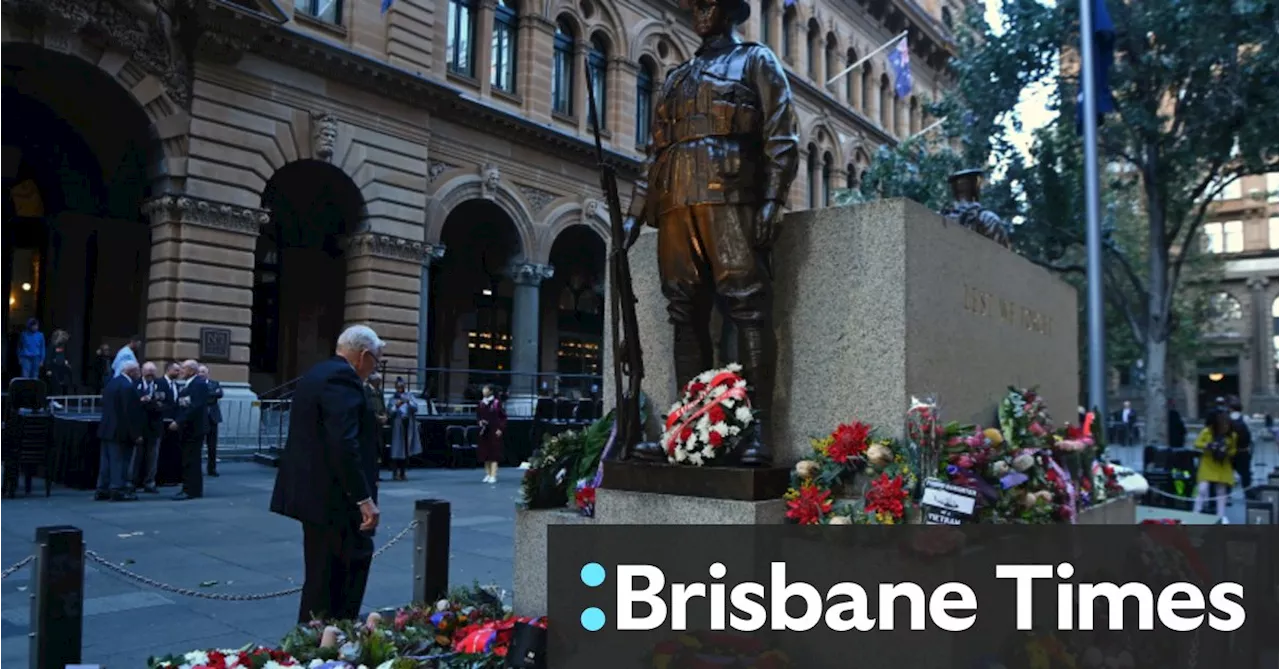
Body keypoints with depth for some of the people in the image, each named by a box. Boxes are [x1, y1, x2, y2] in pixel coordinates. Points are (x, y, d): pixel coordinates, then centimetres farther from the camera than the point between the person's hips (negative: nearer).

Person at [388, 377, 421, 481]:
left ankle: (402, 473, 17)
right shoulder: (393, 398, 5)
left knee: (406, 450, 7)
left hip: (408, 425, 3)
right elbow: (390, 412, -3)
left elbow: (415, 408, -1)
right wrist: (396, 406, -20)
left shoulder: (409, 396, 11)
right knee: (397, 450, -8)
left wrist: (408, 402, -17)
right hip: (398, 426, -3)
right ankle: (395, 473, -5)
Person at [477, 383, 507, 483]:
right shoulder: (481, 404, 7)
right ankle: (488, 474, 18)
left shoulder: (497, 403, -7)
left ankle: (493, 475, -8)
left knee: (494, 454, -7)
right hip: (484, 431, 6)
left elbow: (503, 417, -4)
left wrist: (500, 429, -11)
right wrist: (480, 421, -3)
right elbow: (478, 416, 18)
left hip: (494, 431, -5)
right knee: (485, 453, 9)